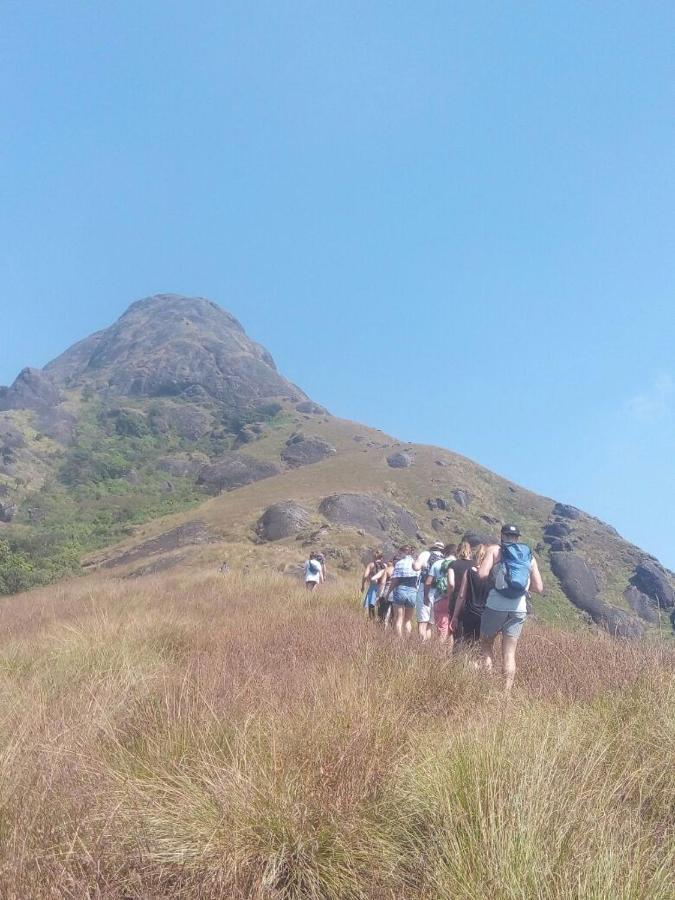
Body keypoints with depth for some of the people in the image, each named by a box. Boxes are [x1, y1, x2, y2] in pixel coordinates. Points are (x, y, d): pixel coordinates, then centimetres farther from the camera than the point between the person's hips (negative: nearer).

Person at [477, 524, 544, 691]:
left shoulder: (495, 549, 2)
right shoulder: (529, 556, 13)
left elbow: (482, 574, -11)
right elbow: (539, 588, 10)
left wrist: (493, 575, 10)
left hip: (496, 605, -3)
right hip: (519, 609, 3)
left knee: (486, 644, 16)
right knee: (509, 654, 9)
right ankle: (506, 692, 7)